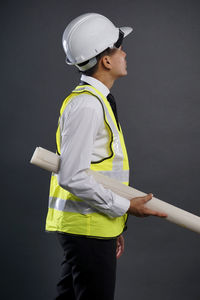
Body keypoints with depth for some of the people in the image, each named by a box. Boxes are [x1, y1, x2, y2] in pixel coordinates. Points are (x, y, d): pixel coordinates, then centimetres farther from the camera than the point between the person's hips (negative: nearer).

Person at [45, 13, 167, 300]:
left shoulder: (97, 100, 15)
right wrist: (125, 207, -15)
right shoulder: (86, 104, -17)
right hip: (88, 227, -10)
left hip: (96, 225, 10)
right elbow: (73, 177, -23)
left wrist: (115, 226, 18)